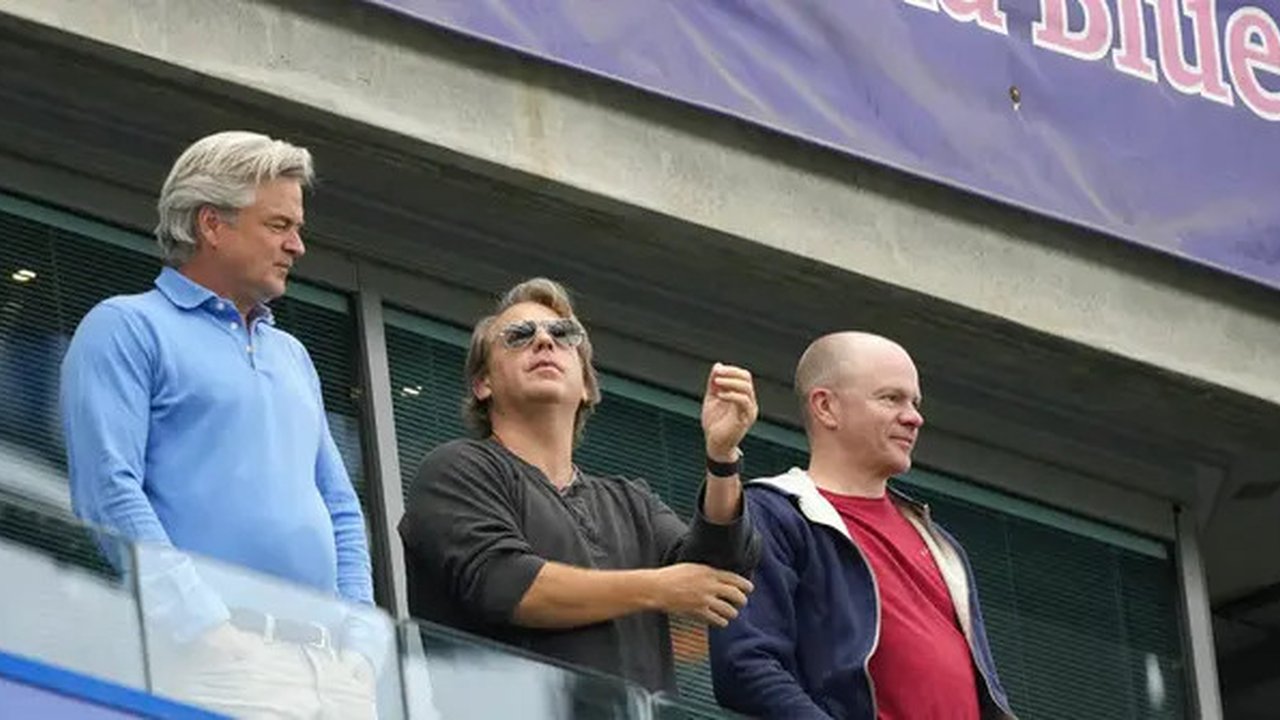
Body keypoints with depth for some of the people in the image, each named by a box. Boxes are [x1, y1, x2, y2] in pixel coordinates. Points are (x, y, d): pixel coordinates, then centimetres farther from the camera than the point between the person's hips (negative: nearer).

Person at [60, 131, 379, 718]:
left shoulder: (291, 355, 29)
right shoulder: (126, 329, 6)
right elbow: (109, 491, -8)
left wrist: (357, 645, 9)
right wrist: (211, 635, -17)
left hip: (328, 662, 7)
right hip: (211, 651, -7)